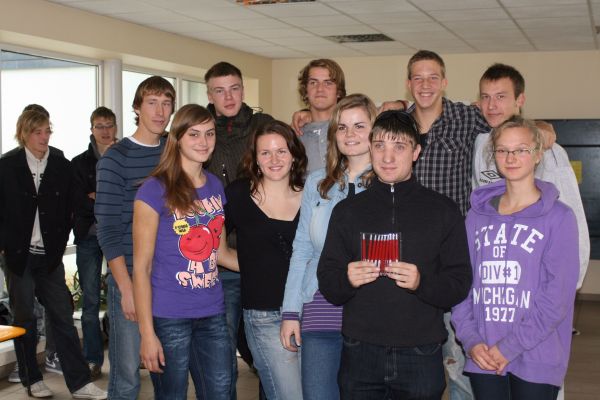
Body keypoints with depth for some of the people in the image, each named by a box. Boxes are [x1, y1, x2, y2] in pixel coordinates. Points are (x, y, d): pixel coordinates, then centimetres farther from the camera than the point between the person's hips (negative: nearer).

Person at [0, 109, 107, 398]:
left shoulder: (62, 165, 2)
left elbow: (67, 209, 6)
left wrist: (60, 243, 1)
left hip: (50, 255, 1)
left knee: (62, 317, 1)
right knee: (24, 318, 9)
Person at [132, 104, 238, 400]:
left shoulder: (215, 186, 8)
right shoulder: (155, 190, -9)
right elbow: (141, 266, -9)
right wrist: (147, 333, -13)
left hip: (212, 314, 5)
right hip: (169, 318, -5)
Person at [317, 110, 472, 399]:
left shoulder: (443, 210, 4)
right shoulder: (347, 210, 9)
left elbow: (460, 284, 1)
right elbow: (327, 284, 8)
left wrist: (421, 282, -18)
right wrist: (347, 280, -14)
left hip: (421, 356, -1)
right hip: (360, 355, 1)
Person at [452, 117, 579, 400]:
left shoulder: (558, 217, -4)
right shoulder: (478, 215, 8)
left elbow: (557, 298, -10)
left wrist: (509, 347, -14)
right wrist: (471, 340, -6)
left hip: (536, 362, -3)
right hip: (483, 357, 3)